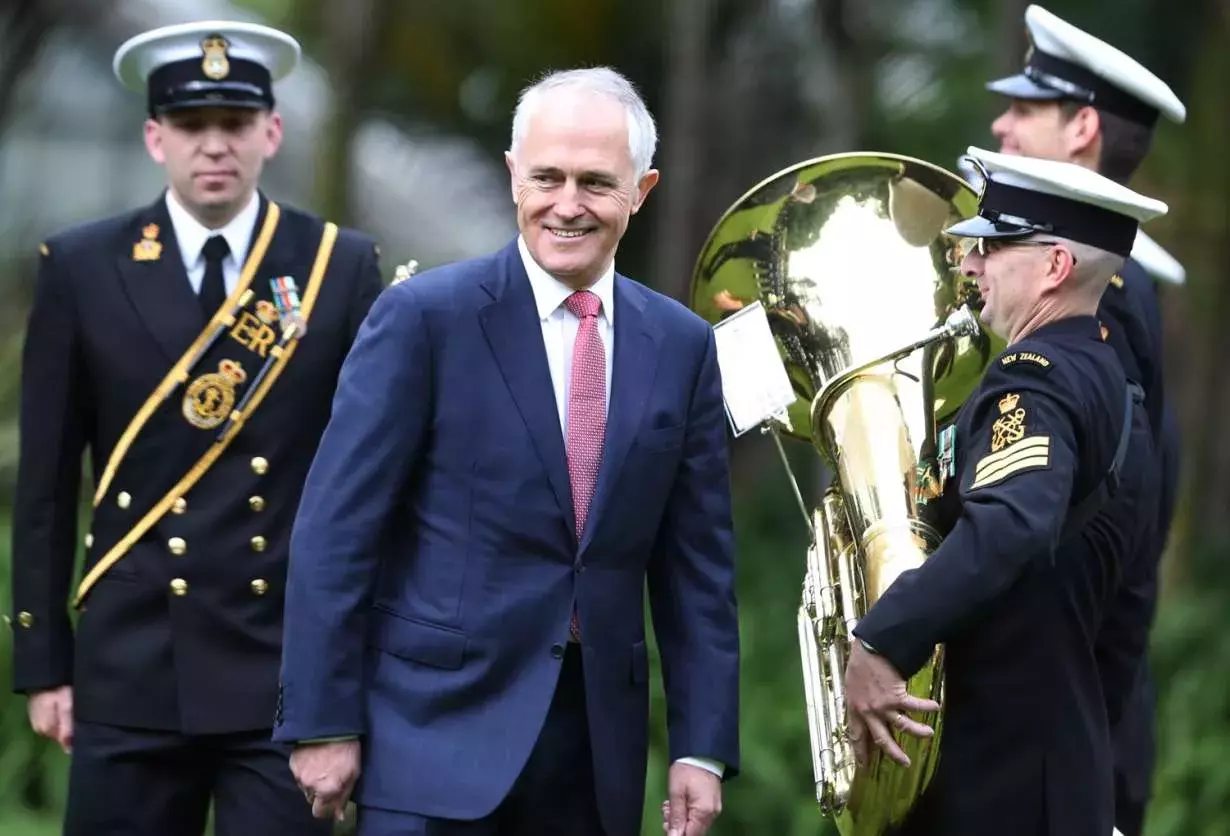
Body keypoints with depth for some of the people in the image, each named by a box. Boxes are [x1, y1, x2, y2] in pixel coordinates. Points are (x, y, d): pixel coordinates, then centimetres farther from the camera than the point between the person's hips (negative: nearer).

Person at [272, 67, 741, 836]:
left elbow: (697, 561, 9)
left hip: (598, 736, 4)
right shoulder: (424, 317, -6)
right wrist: (323, 722, -10)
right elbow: (337, 530, -7)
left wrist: (704, 745, 4)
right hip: (439, 719, -4)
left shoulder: (681, 344, 7)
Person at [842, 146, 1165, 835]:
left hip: (996, 772, -10)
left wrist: (878, 645, -36)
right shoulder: (1108, 381, 16)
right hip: (1064, 755, 10)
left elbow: (1012, 525, -35)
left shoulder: (1037, 377, -15)